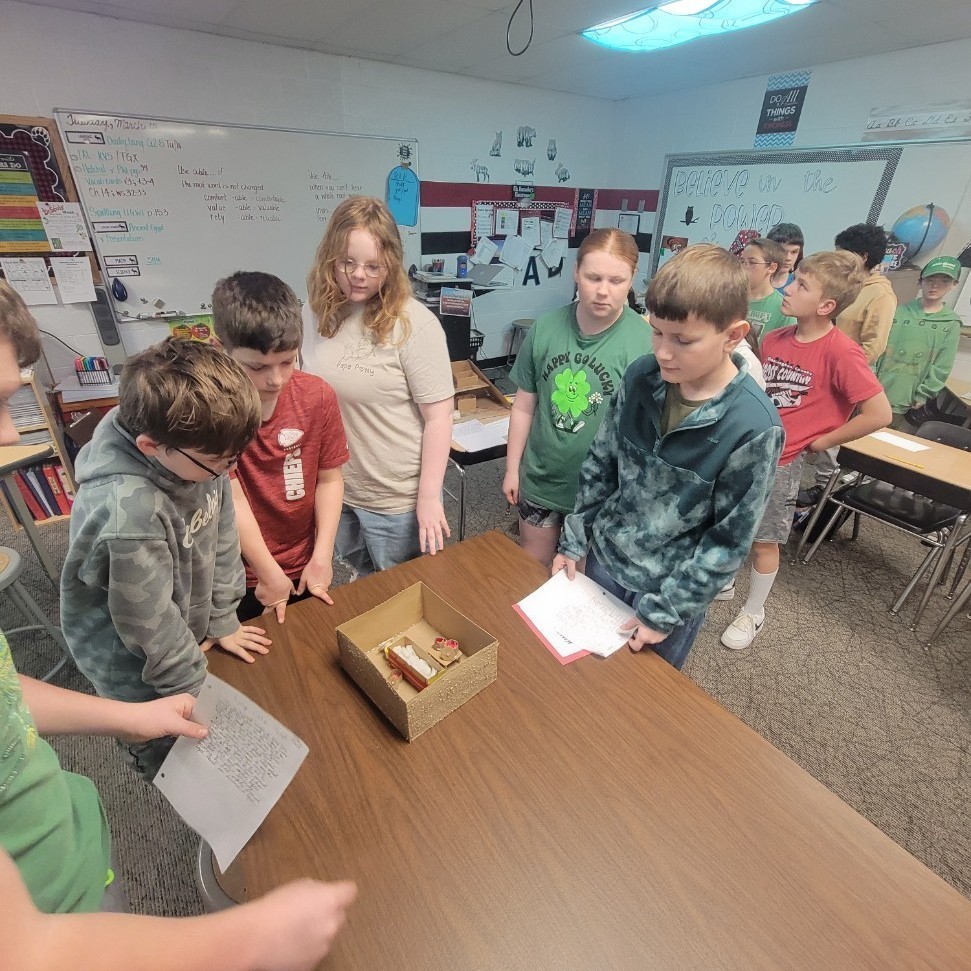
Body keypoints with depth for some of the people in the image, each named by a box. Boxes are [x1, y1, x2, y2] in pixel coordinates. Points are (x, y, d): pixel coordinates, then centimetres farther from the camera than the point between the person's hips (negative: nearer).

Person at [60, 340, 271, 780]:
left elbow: (222, 538, -5)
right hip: (136, 661, -5)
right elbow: (149, 622, -26)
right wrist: (192, 687, -11)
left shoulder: (197, 452, -19)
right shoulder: (129, 512, -39)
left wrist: (222, 620, 2)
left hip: (190, 630, 6)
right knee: (166, 747, 18)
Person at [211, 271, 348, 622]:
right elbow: (231, 499, -19)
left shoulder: (318, 395, -12)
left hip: (305, 567, 3)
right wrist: (269, 575, -15)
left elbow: (329, 479, -6)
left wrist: (321, 557, -10)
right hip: (234, 578, -2)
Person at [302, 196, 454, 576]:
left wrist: (428, 498, -16)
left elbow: (438, 417, -17)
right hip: (332, 488, 6)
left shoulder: (413, 324, -18)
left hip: (397, 498, -5)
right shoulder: (315, 310, -1)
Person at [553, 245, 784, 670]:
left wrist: (665, 611, -13)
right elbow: (600, 463, 0)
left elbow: (728, 540, -17)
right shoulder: (640, 376, -11)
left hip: (673, 589, -3)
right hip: (604, 559, 4)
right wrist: (574, 540, 3)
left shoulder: (754, 427, -24)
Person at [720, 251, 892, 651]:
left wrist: (820, 441, -11)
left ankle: (753, 612, 32)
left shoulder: (840, 352, -17)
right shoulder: (775, 338, 1)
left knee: (763, 541, 9)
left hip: (779, 461, -6)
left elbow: (879, 414, -17)